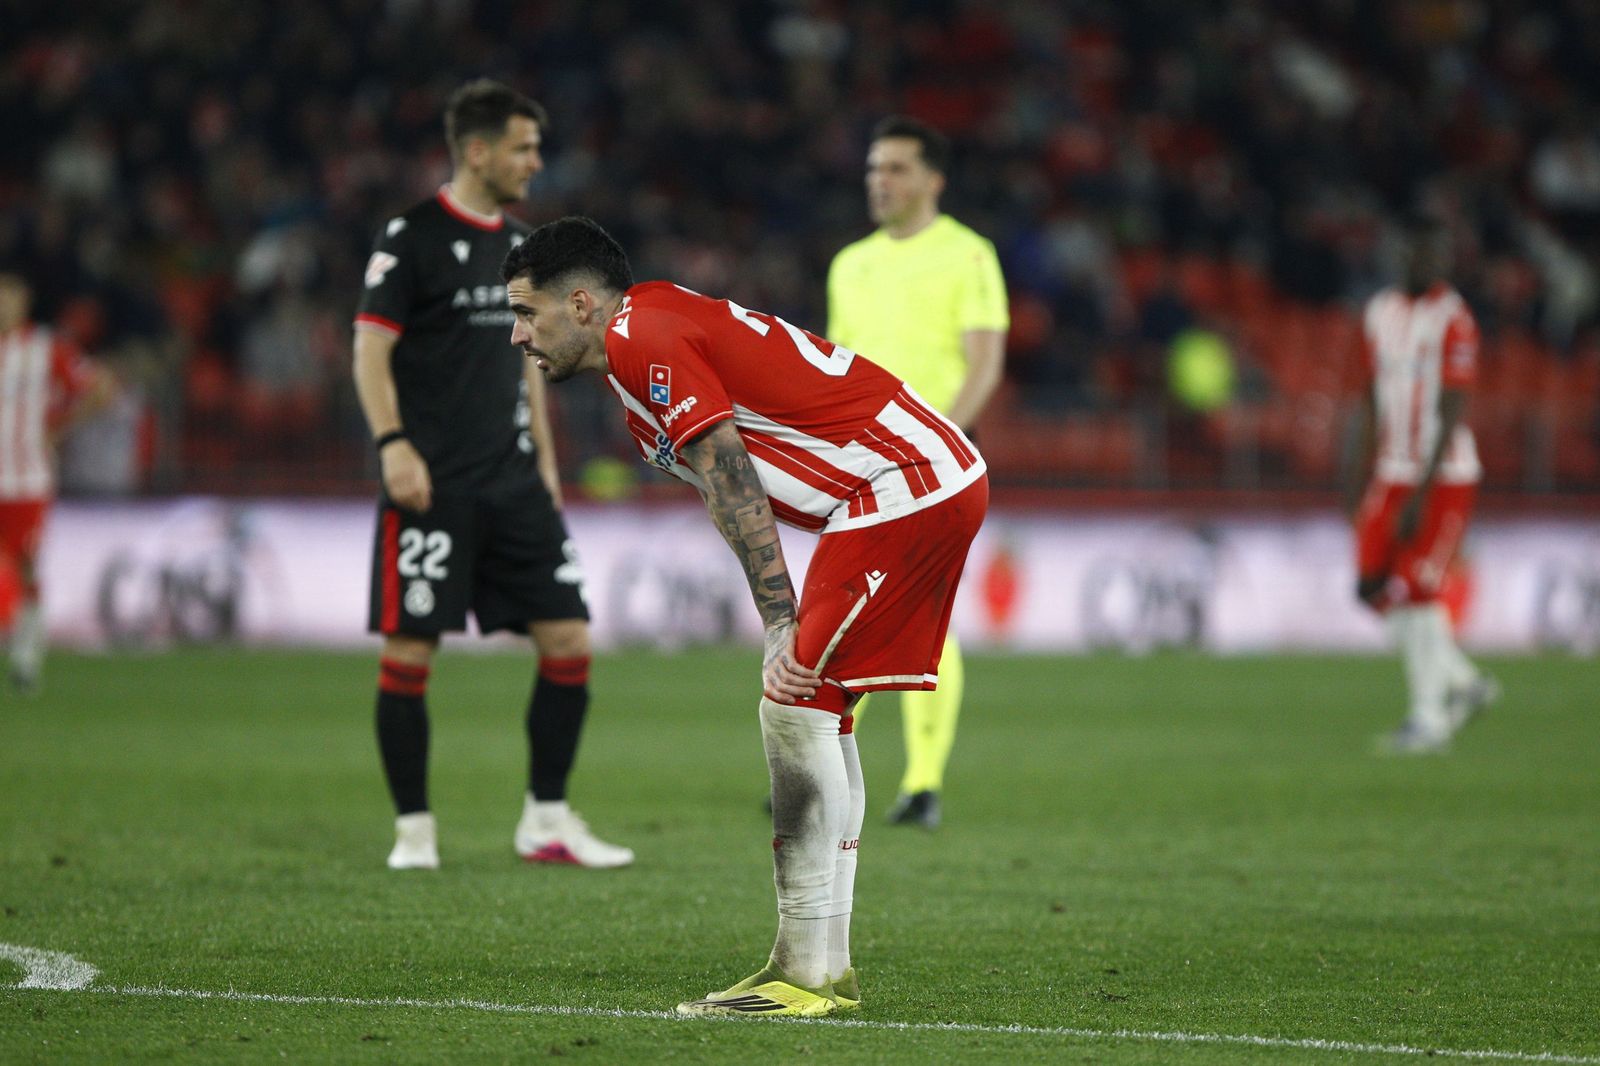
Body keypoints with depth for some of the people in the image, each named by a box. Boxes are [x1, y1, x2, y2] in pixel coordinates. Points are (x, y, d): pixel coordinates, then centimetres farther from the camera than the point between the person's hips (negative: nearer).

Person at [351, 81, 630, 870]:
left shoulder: (519, 246, 15)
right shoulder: (412, 238, -6)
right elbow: (371, 349, -9)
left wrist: (545, 461, 17)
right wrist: (392, 444, -20)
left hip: (513, 481, 7)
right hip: (432, 483, -6)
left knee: (568, 641, 0)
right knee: (408, 651, -5)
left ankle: (546, 821, 10)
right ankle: (413, 828, 6)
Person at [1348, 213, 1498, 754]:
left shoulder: (1453, 322, -13)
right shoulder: (1380, 313, 9)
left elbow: (1451, 415, -16)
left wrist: (1421, 495, -20)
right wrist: (1364, 480, 16)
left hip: (1445, 477, -7)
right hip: (1394, 474, 7)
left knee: (1415, 591, -10)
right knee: (1376, 588, 2)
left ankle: (1429, 718, 3)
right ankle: (1463, 682, 20)